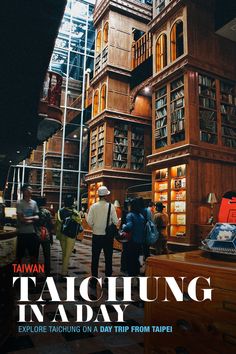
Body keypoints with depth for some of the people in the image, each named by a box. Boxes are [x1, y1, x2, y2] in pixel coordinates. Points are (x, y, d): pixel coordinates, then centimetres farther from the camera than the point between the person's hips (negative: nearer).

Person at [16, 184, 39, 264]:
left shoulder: (34, 203, 6)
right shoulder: (19, 203, -9)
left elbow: (37, 217, 2)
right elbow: (21, 218, -15)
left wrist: (27, 219, -15)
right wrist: (32, 217, -6)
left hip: (33, 232, 4)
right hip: (22, 232, -4)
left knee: (34, 253, 14)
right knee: (20, 254, 10)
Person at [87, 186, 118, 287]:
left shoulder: (93, 206, -7)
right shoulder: (111, 206, -10)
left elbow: (89, 221, -9)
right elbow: (116, 222, -11)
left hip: (96, 236, 1)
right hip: (108, 236, 0)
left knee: (95, 259, 10)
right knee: (108, 259, 13)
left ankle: (94, 281, 15)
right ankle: (108, 280, 20)